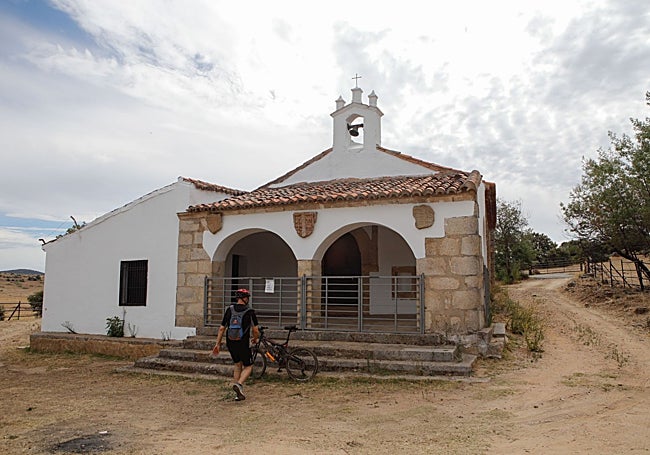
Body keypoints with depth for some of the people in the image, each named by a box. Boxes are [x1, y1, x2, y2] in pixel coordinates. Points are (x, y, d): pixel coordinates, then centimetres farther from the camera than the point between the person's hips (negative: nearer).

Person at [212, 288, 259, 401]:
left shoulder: (229, 310, 2)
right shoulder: (250, 312, -8)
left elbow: (222, 329, 2)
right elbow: (255, 330, -10)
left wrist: (217, 344, 8)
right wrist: (255, 339, 11)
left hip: (230, 343, 4)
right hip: (243, 344, -4)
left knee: (238, 365, 22)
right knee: (248, 367, 14)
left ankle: (239, 393, 19)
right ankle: (239, 384, -13)